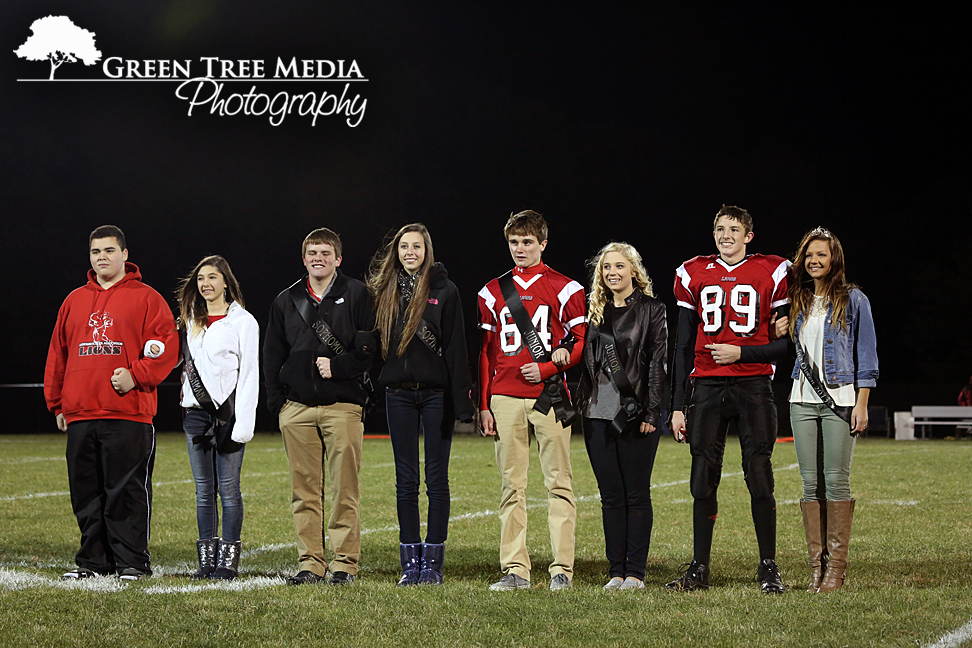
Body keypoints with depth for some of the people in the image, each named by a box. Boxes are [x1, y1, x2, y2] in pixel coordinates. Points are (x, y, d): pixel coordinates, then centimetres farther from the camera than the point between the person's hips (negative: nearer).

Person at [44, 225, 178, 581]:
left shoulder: (146, 298, 3)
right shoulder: (75, 301, 17)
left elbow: (166, 347, -4)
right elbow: (58, 353, 19)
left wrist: (136, 375, -16)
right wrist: (57, 402, 14)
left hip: (128, 414, -5)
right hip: (80, 415, 5)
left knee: (127, 491, -5)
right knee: (86, 493, 7)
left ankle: (132, 562, 2)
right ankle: (93, 561, 16)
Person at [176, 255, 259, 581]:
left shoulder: (242, 321, -1)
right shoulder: (191, 321, 16)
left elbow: (249, 373, -6)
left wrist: (243, 421, -13)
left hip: (227, 409, -5)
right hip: (196, 410, 5)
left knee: (228, 488, -4)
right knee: (204, 490, 6)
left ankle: (228, 560, 1)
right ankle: (207, 559, 10)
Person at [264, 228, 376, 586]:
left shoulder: (356, 294, 5)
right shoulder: (286, 301, 16)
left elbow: (369, 345, -1)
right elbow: (272, 354, 17)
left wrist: (338, 367, -13)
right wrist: (277, 401, 7)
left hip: (343, 405, -3)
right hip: (297, 408, 3)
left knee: (344, 488, -4)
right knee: (305, 490, 3)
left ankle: (345, 562, 2)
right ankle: (310, 562, 8)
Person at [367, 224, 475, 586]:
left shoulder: (444, 291, -1)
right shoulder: (385, 292, 10)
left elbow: (455, 348, -5)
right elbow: (373, 342, 10)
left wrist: (461, 399, -11)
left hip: (436, 392, -3)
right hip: (399, 393, 3)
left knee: (436, 478, 1)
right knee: (406, 479, 5)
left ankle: (433, 561, 6)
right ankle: (410, 560, 10)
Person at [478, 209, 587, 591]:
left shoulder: (564, 289, 4)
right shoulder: (492, 293, 14)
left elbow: (580, 342, 2)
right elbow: (486, 352, 13)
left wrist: (547, 368, -13)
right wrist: (484, 406, 8)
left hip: (549, 396, -3)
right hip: (505, 399, 3)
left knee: (558, 484, -3)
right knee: (512, 486, 4)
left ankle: (562, 570, -1)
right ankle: (515, 570, 6)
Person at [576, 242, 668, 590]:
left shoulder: (651, 310, 1)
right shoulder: (595, 310, 14)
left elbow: (658, 363, -4)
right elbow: (585, 360, 14)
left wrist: (650, 412, -11)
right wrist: (579, 405, 5)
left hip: (635, 414, -4)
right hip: (599, 414, 4)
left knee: (637, 494, 0)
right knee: (611, 495, 6)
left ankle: (636, 572, 4)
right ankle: (616, 571, 10)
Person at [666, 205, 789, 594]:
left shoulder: (772, 274, 2)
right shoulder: (694, 275, 9)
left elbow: (785, 343, 2)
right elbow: (683, 347, 11)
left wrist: (741, 353, -11)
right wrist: (678, 405, 7)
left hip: (753, 384, -2)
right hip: (706, 387, 2)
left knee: (760, 477, -4)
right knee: (703, 480, 2)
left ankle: (768, 568, 6)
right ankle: (699, 569, 8)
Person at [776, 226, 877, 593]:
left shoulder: (853, 300, 1)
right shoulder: (798, 303, 15)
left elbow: (866, 354, -1)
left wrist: (861, 403, -7)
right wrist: (780, 335, 2)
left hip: (840, 399, -4)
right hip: (803, 400, 4)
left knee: (836, 481, -7)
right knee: (811, 483, 2)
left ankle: (836, 566, -3)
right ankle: (816, 566, 5)